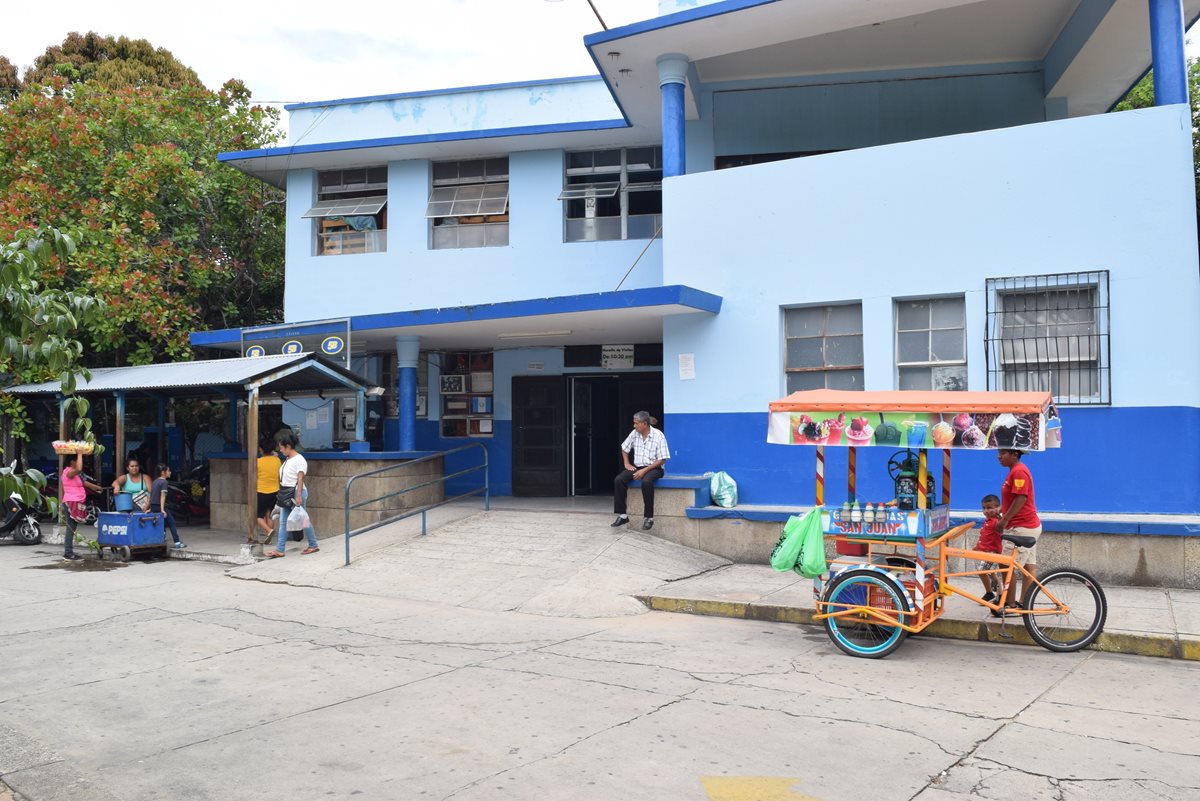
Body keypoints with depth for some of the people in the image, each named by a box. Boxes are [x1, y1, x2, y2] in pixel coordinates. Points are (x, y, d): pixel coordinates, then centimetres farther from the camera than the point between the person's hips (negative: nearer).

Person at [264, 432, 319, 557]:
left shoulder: (299, 459, -13)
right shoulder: (288, 460, 13)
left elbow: (300, 479, -19)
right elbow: (285, 478, 16)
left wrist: (298, 496, -25)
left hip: (296, 493, -9)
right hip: (286, 494, 9)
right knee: (283, 522, 4)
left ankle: (313, 545, 15)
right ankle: (279, 550, 4)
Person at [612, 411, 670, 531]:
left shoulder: (658, 436, -12)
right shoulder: (634, 433, 3)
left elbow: (662, 460, -13)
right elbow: (624, 448, 21)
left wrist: (644, 470, -19)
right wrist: (627, 463, 5)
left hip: (653, 468, -5)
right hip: (637, 467, 5)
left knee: (646, 482, -38)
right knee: (618, 480, -19)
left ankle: (649, 518, -27)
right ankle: (622, 515, -13)